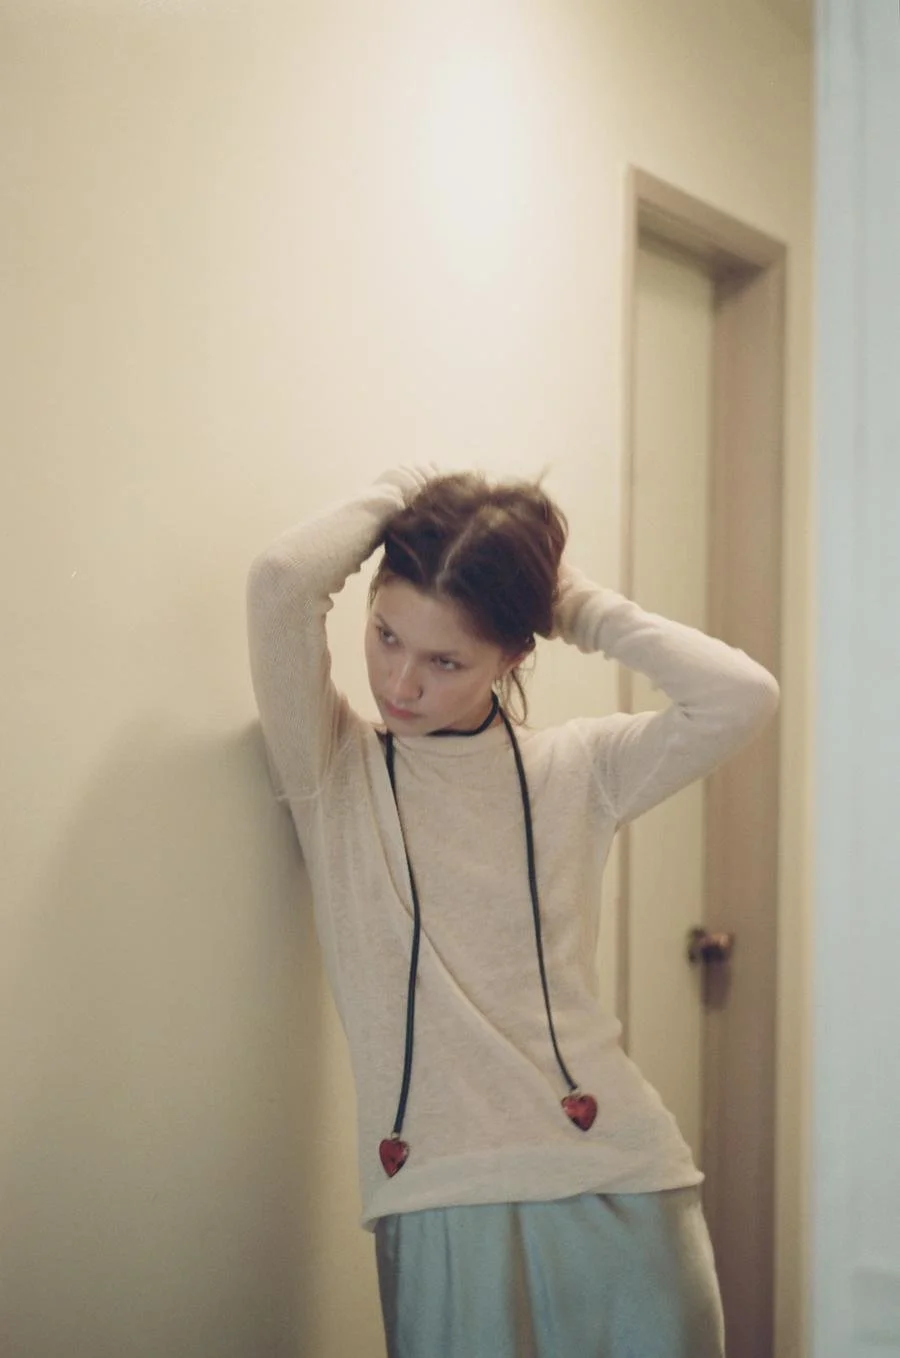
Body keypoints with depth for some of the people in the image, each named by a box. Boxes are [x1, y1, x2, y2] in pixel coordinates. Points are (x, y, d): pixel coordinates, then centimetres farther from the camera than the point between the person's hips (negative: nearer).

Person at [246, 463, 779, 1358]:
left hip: (618, 1181, 2)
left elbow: (742, 696, -7)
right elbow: (281, 583, -12)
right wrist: (397, 494, 4)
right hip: (441, 1200, -1)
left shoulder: (575, 770, 7)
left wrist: (583, 610, 3)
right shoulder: (334, 772, 3)